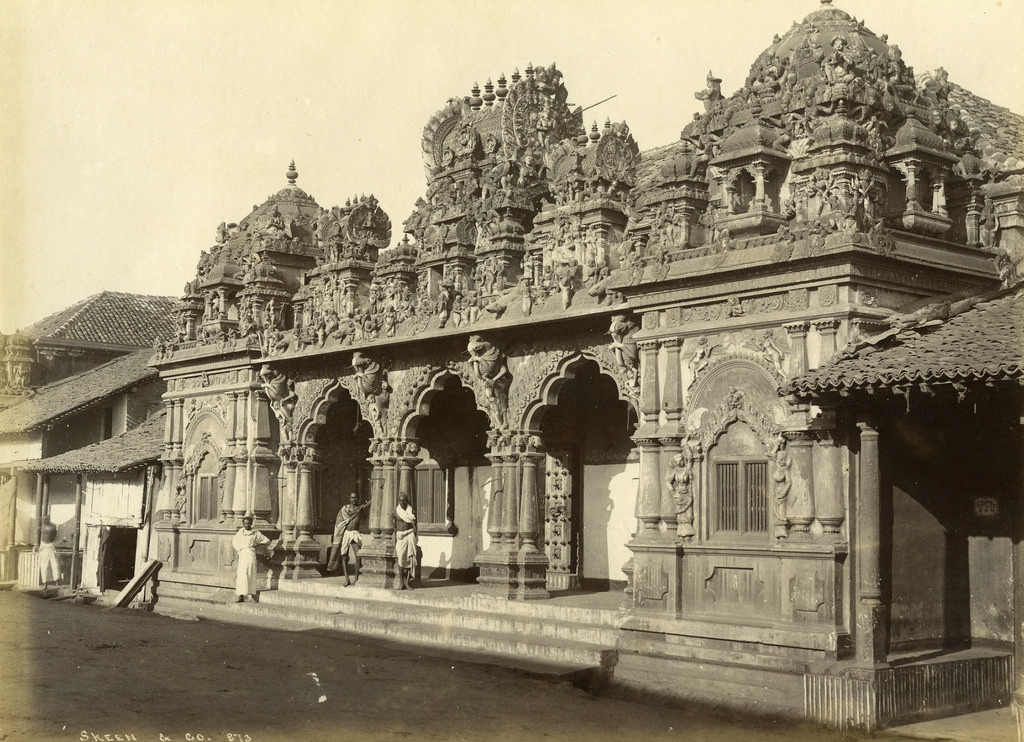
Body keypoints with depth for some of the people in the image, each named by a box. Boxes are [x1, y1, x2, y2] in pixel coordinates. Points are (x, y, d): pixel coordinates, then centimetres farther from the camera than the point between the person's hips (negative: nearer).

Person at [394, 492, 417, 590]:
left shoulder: (411, 511, 5)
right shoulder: (396, 511, 7)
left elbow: (415, 525, 9)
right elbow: (395, 526, 11)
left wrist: (414, 538, 4)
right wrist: (395, 539, 8)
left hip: (410, 535, 0)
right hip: (400, 536, 0)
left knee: (409, 558, -3)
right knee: (400, 558, -11)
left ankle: (407, 582, 2)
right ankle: (401, 582, -9)